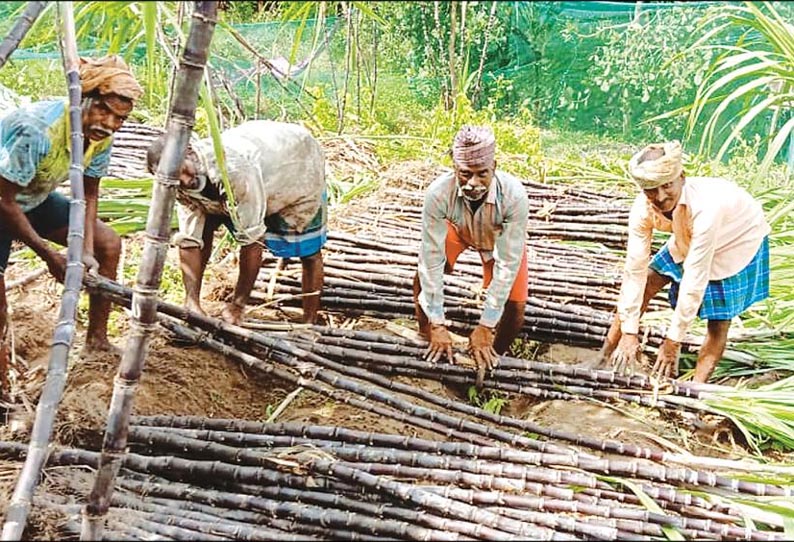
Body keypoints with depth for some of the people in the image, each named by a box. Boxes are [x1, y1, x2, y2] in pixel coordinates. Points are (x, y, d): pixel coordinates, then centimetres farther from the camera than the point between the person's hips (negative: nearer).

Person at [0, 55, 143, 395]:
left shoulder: (101, 135, -14)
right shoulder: (37, 129, -36)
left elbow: (88, 193, -2)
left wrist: (86, 251, -12)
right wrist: (49, 255, -23)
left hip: (35, 199, 7)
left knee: (108, 244, 3)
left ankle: (96, 341, 16)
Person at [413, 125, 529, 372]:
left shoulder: (514, 195, -42)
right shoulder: (438, 193, -41)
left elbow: (507, 264, -35)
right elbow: (432, 259, -33)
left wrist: (486, 326, -32)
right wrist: (437, 325, -29)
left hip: (501, 237, -1)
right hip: (458, 228, 1)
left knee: (514, 308, -10)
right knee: (423, 277, -14)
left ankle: (493, 359, 20)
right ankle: (428, 344, 12)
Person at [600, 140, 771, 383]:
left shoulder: (705, 207, -44)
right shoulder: (643, 207, -28)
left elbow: (695, 279, -39)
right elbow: (635, 268, -25)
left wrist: (673, 340, -33)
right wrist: (629, 331, -24)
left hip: (739, 239, -5)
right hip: (689, 237, 5)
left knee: (718, 320, -11)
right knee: (644, 285, -2)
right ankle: (603, 360, 5)